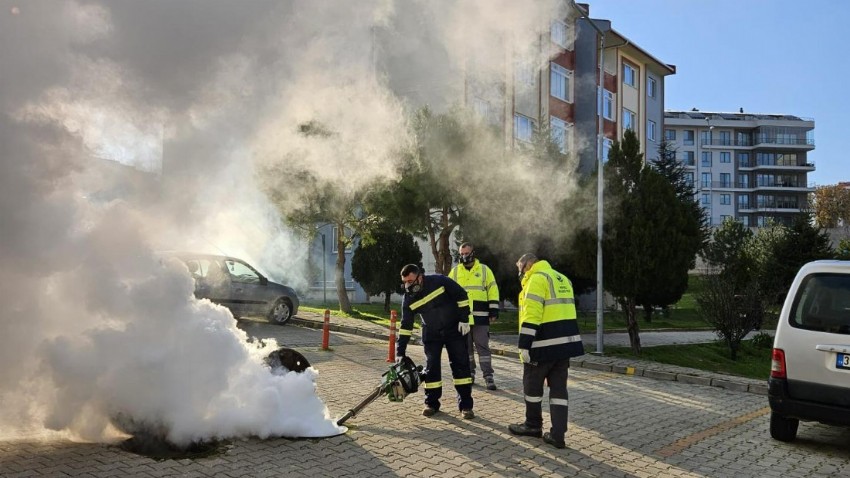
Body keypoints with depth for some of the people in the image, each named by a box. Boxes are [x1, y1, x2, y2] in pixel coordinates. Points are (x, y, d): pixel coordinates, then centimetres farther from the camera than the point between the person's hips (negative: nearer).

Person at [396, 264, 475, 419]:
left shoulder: (439, 281, -23)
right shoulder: (408, 299, -11)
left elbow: (461, 295, -13)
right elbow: (406, 326, -7)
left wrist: (464, 319, -14)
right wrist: (400, 352, -10)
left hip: (454, 330, -3)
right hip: (431, 334, 3)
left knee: (461, 365, -3)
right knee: (431, 367, 1)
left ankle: (465, 405, 2)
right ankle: (431, 403, 14)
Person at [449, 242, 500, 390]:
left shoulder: (484, 270, 4)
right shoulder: (455, 272, 10)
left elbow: (493, 291, 3)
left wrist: (494, 311, -2)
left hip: (480, 317, -2)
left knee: (483, 346, -3)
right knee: (466, 347, 9)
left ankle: (488, 376, -3)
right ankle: (469, 374, 19)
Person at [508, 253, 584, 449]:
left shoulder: (537, 279, -10)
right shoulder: (562, 279, 18)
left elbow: (531, 315, -18)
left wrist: (524, 345, -18)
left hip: (545, 343, -8)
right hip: (565, 341, 8)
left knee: (532, 384, 10)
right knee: (558, 387, 7)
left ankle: (533, 425, 22)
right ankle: (557, 434, 5)